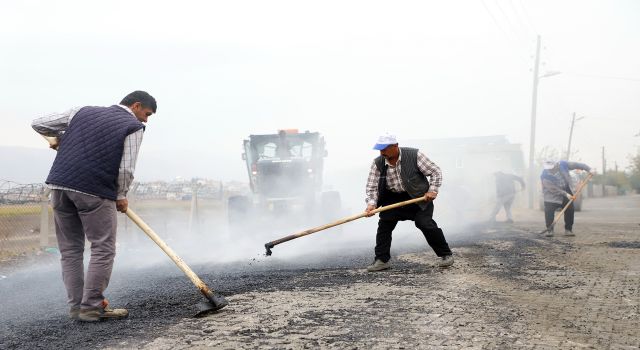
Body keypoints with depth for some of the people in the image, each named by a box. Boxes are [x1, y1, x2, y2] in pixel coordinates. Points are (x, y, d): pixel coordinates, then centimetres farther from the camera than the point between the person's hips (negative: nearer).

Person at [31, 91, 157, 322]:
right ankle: (91, 307, 3)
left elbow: (38, 124, 21)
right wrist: (120, 196, 10)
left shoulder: (82, 112, 20)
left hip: (60, 184, 6)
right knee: (103, 249, 4)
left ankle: (76, 306, 15)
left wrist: (61, 137, 39)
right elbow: (126, 170, -5)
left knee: (70, 249, 13)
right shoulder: (133, 127, 4)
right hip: (94, 190, -6)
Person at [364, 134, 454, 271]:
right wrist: (372, 204, -26)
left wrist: (432, 190, -21)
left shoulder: (414, 155, -17)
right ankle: (382, 260, 8)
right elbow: (372, 187, -9)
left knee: (425, 223, -13)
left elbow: (435, 172, -9)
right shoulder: (378, 163, -9)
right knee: (384, 224, -5)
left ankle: (445, 255, 5)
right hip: (393, 199, 4)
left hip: (418, 197, -4)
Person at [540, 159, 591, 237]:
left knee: (570, 210, 1)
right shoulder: (544, 176, -27)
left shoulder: (563, 165, -16)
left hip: (567, 192, 4)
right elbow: (553, 189, -26)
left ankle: (568, 229, 12)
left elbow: (576, 165, -4)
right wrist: (565, 194, -27)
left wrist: (588, 169, -2)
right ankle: (549, 230, -3)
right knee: (549, 211, -15)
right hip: (552, 196, -4)